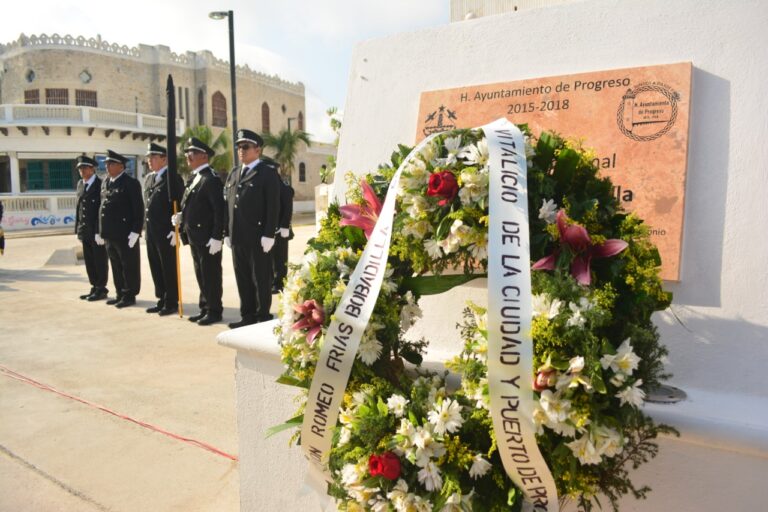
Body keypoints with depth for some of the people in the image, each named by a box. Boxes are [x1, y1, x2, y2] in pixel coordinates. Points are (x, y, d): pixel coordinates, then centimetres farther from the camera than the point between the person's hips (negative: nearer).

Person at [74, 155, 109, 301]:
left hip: (98, 230, -7)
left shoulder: (101, 185, -9)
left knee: (100, 261, 1)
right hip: (85, 231, 7)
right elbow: (78, 207, 16)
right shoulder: (80, 184, 13)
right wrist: (78, 228, 12)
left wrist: (100, 231, -17)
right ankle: (95, 288, 21)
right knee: (89, 261, 12)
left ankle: (101, 289, 10)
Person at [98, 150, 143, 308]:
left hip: (125, 234, -8)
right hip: (110, 234, 8)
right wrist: (100, 231, 15)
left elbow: (138, 209, -13)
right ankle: (120, 294, 23)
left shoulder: (131, 183, -9)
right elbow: (102, 207, 18)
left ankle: (129, 295, 10)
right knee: (116, 265, 13)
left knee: (129, 266, 1)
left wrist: (135, 231, -18)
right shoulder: (105, 183, 15)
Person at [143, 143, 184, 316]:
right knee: (156, 268, 13)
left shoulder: (173, 178, -9)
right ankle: (162, 300, 23)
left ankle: (172, 303, 9)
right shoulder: (148, 178, 16)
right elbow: (146, 205, 20)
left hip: (166, 233, -8)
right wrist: (146, 228, 16)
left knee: (169, 269, 0)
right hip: (151, 232, 8)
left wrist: (175, 230, -18)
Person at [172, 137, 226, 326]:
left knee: (211, 274, 0)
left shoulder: (211, 178, -13)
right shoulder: (193, 178, 16)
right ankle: (205, 308, 25)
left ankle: (214, 311, 10)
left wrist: (216, 237, -22)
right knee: (201, 274, 15)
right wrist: (181, 217, 3)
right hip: (194, 236, 9)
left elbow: (220, 210, -18)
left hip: (207, 237, -9)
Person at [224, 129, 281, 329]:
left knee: (261, 279, 2)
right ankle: (247, 316, 21)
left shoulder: (268, 172, -4)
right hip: (237, 237, 7)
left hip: (258, 237, -7)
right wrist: (228, 233, 11)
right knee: (242, 279, 11)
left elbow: (273, 206, -11)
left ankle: (263, 317, 12)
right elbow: (229, 204, 16)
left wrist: (268, 235, -17)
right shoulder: (234, 173, 18)